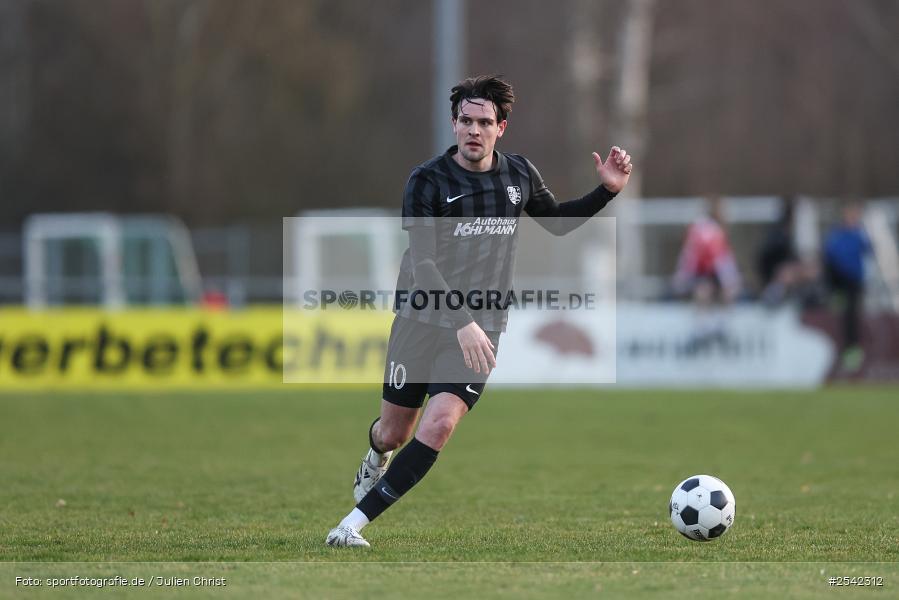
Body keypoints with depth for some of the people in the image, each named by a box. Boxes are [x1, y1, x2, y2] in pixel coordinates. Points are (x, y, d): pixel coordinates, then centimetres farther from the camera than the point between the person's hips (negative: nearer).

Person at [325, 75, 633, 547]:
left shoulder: (520, 175, 2)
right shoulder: (428, 181, -11)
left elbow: (557, 221, 22)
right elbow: (422, 264, -18)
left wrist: (606, 191, 7)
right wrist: (461, 322, -29)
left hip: (480, 328, 1)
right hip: (420, 319, -1)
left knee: (439, 425, -19)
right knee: (394, 433, 9)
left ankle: (354, 524, -13)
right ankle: (376, 456, 50)